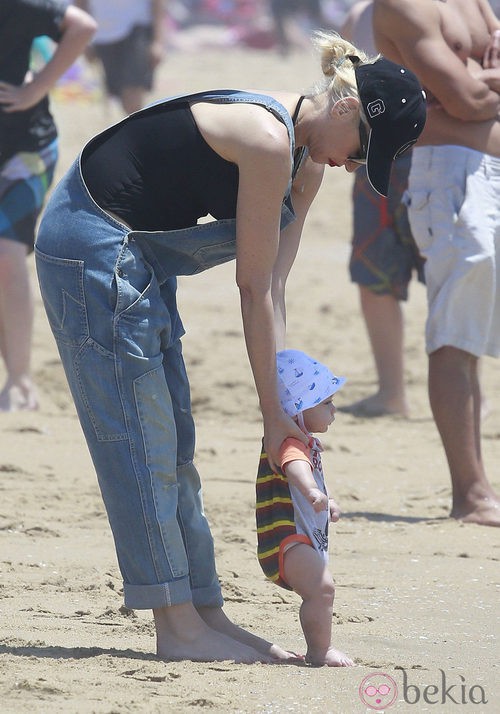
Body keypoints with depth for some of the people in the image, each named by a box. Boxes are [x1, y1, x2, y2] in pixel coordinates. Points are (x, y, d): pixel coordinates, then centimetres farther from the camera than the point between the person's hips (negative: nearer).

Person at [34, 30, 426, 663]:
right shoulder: (268, 141, -24)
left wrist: (283, 401, -1)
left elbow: (273, 289, 4)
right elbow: (254, 289, -19)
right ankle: (178, 627, -6)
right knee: (142, 440, -8)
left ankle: (202, 612, 14)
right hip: (92, 247, -10)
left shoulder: (307, 160, 5)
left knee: (171, 448, 10)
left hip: (138, 262, 10)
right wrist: (273, 413, -12)